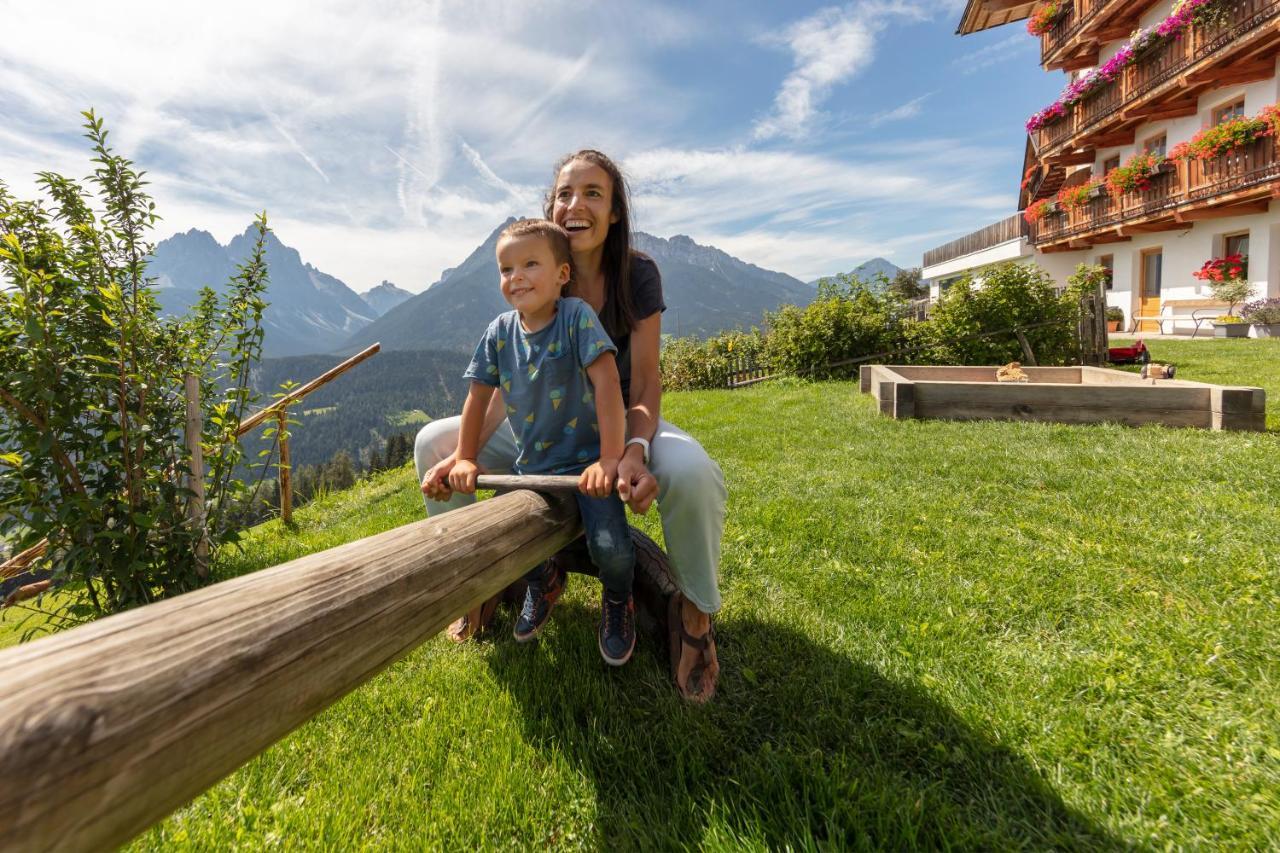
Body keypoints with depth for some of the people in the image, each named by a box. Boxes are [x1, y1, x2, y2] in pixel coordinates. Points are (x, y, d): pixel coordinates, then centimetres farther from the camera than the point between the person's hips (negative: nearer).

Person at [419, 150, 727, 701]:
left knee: (690, 470, -37)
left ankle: (695, 608, -8)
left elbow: (645, 381, -15)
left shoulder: (637, 274, -11)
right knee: (433, 443, -10)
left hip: (620, 423, -3)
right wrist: (463, 454, -27)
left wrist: (635, 450, -36)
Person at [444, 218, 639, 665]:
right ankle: (544, 582, 32)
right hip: (530, 466, 5)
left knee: (611, 549, -22)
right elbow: (479, 396, 7)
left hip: (586, 460, -4)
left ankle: (617, 598, 18)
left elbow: (607, 384, -21)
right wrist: (464, 459, 2)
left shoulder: (576, 316, -14)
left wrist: (610, 460, -26)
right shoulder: (500, 332, 0)